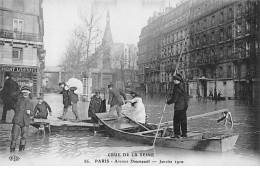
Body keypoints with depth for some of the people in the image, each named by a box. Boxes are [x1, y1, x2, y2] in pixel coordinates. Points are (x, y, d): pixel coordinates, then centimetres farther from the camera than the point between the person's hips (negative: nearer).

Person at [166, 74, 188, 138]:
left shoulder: (176, 88, -18)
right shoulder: (182, 85, 3)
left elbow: (174, 99, -17)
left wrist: (168, 102, -2)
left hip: (178, 107, -8)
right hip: (184, 105, 8)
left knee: (176, 120, 0)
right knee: (183, 120, 14)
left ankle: (177, 134, 2)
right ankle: (184, 133, 21)